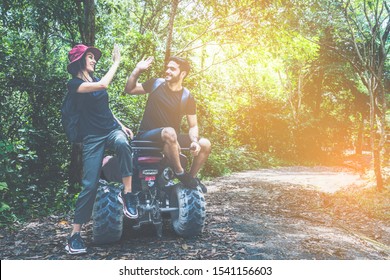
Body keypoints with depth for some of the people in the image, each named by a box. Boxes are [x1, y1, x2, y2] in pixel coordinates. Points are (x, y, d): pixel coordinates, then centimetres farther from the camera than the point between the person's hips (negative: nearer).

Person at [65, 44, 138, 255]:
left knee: (123, 144, -34)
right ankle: (75, 235, 0)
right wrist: (116, 62, -13)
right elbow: (103, 85, -23)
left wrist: (122, 126, 16)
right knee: (90, 184, -10)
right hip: (93, 137, -5)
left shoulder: (95, 80, 15)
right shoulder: (74, 84, -6)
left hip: (112, 129, 5)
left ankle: (127, 194, -25)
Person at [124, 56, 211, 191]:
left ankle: (191, 177, 8)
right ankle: (180, 173, -21)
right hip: (147, 135, -3)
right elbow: (129, 89, 4)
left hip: (171, 136, 3)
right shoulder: (156, 84, 0)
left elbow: (193, 126, 0)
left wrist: (194, 141, -20)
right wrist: (137, 70, -8)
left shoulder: (187, 98, 0)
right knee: (169, 132, -38)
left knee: (205, 144, -13)